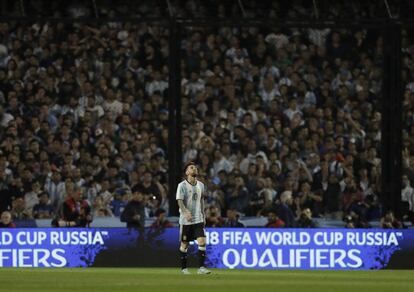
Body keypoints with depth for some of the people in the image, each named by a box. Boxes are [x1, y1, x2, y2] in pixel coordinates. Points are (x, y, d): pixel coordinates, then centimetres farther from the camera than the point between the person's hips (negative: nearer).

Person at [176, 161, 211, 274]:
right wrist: (186, 212, -34)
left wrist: (203, 215, 19)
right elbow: (180, 201, -17)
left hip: (198, 219, 4)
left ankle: (201, 267, -9)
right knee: (184, 245, 4)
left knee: (202, 242, -10)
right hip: (186, 220, -4)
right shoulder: (182, 186, -8)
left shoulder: (201, 185, 9)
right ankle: (184, 268, 17)